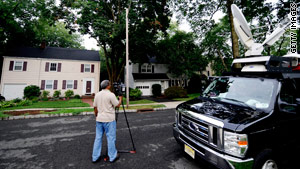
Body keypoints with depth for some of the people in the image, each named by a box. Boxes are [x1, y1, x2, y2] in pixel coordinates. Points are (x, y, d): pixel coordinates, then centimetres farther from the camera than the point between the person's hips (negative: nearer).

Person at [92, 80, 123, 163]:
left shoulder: (97, 95, 5)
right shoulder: (111, 95, -15)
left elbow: (95, 107, 10)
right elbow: (117, 105, -7)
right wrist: (120, 99, 11)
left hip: (99, 119, 6)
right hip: (109, 120, -6)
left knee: (98, 138, 13)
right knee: (111, 138, 5)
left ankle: (95, 157, 22)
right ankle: (112, 157, 16)